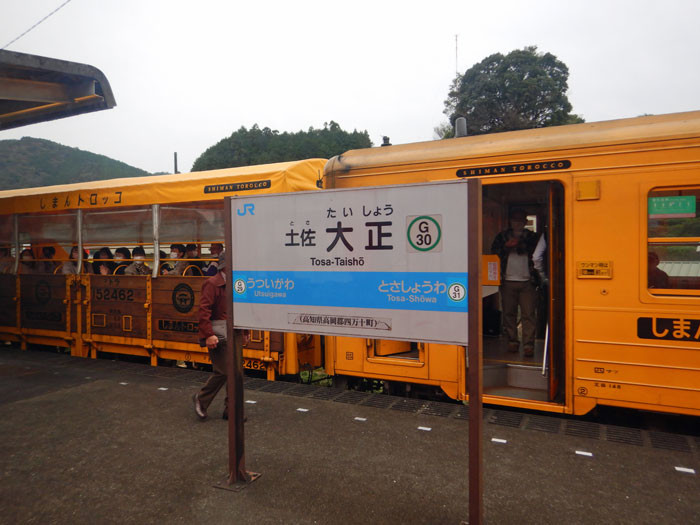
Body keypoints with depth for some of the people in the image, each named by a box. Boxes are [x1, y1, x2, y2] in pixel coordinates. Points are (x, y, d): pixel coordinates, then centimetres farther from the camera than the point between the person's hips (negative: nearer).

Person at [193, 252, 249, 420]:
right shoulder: (212, 283, -9)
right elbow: (204, 310, -16)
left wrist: (245, 332, 16)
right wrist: (208, 335, -21)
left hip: (234, 335, 8)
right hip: (219, 335, -7)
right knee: (222, 372, -6)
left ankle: (230, 410, 17)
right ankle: (201, 399, 18)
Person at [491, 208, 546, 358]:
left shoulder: (533, 237, 9)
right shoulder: (502, 236, 12)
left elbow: (538, 256, 3)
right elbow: (494, 253, 7)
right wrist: (507, 247, -8)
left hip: (527, 281, -1)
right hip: (508, 280, 2)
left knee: (528, 314, -6)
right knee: (509, 313, 5)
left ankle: (528, 345, -4)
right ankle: (512, 341, 15)